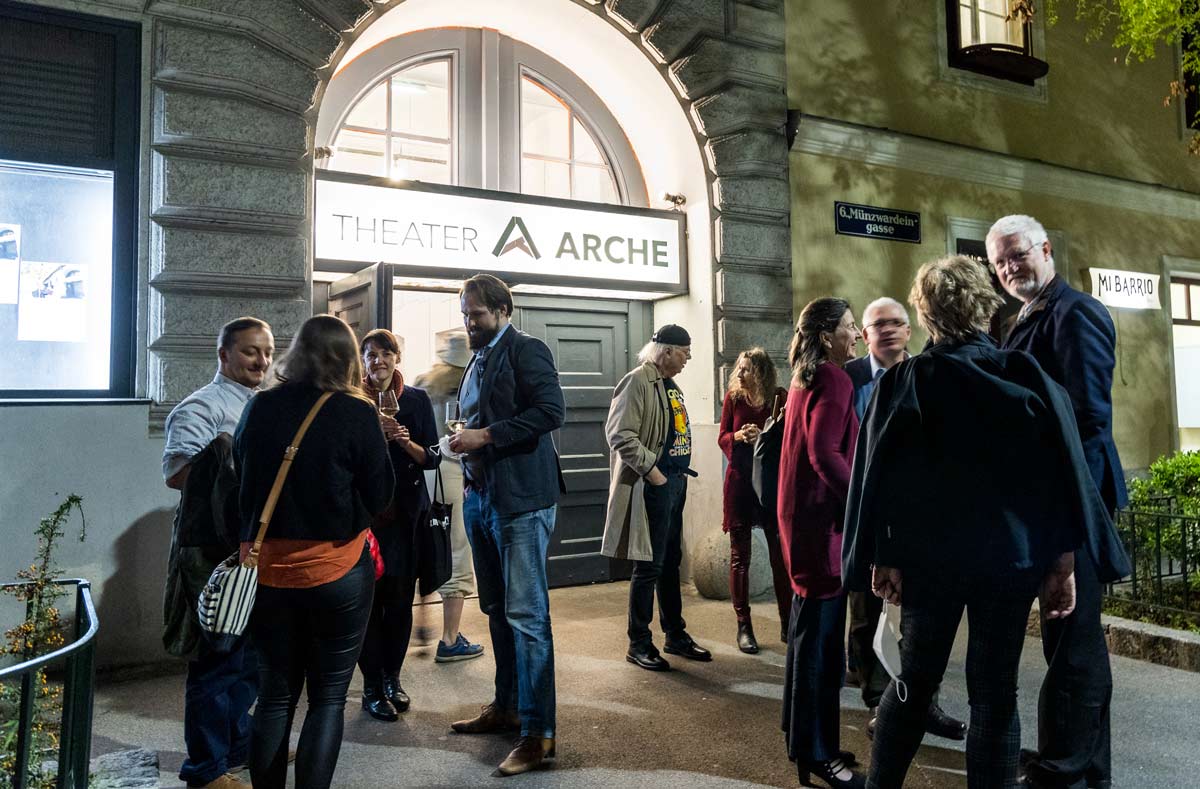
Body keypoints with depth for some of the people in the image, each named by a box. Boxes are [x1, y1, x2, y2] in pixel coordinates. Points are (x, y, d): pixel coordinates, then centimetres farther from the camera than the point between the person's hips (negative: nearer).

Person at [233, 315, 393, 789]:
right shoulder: (358, 414, -12)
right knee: (328, 698, 9)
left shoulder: (260, 408, -2)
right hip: (337, 571, -3)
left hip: (268, 569, 4)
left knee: (274, 695, 17)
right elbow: (379, 498, -5)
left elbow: (242, 474, 13)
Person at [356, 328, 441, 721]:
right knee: (370, 597, 0)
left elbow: (433, 458, 4)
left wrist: (406, 442, -14)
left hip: (407, 512, 2)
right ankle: (372, 687, 12)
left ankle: (392, 678, 24)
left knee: (401, 597, 7)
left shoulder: (416, 400, 5)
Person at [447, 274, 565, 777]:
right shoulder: (477, 361, 18)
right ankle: (506, 706, 31)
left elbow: (551, 410, -20)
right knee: (497, 610, 17)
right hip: (480, 497, 9)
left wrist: (486, 436, -19)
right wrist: (466, 441, 7)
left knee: (526, 613, -7)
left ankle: (538, 731, 1)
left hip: (520, 498, -9)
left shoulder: (526, 350, -7)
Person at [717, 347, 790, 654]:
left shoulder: (780, 397, -3)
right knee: (740, 556, 5)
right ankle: (743, 626, 14)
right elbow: (722, 438, 4)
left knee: (781, 554, 3)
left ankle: (787, 624, 16)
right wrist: (738, 436, -16)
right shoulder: (733, 397, 0)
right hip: (739, 481, 1)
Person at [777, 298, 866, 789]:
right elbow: (825, 453, -23)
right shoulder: (832, 379, -13)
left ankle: (803, 737, 30)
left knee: (809, 628, 17)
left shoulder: (807, 378, 15)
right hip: (821, 514, -10)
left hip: (802, 512, 10)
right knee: (822, 636, -3)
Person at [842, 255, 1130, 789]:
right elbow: (1063, 471, -2)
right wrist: (1063, 561, 3)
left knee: (914, 682, 14)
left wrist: (882, 558, 2)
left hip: (929, 557, 0)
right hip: (1011, 557, 0)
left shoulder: (902, 381, -5)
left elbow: (878, 478, -5)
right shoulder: (1028, 377, -2)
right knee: (995, 690, 9)